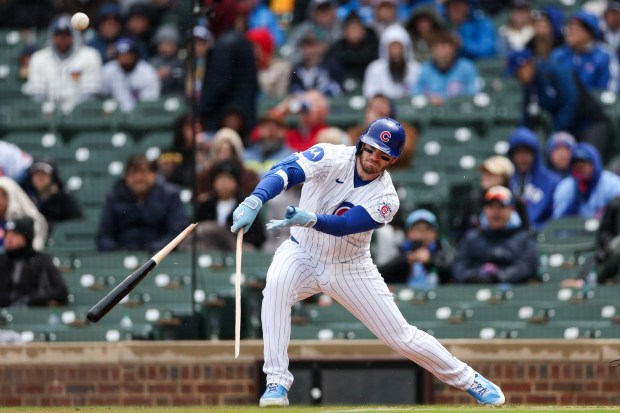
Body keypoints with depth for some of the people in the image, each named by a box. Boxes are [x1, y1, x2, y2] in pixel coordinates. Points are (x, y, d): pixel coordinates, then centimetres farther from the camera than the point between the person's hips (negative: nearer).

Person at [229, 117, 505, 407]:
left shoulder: (385, 200, -19)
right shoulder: (331, 158, -19)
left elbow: (342, 226, -33)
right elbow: (286, 171, -34)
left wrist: (309, 219, -54)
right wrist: (254, 202, -52)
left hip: (350, 268, 0)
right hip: (302, 253, 0)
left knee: (401, 336, 1)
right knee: (276, 286, -34)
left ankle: (467, 379, 24)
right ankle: (277, 384, -29)